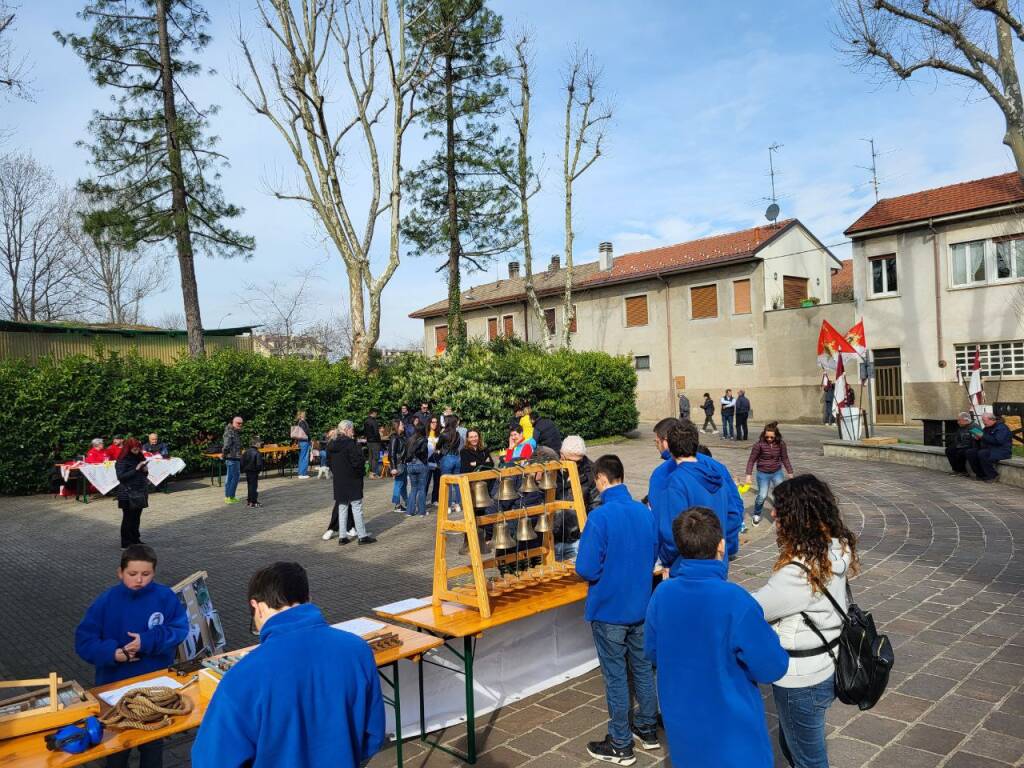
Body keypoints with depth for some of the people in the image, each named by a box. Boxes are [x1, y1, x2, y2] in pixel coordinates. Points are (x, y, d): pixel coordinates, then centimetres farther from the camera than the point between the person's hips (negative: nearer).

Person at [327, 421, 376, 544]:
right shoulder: (350, 443, -16)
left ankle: (342, 536, 15)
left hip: (338, 481, 7)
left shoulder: (331, 445, 7)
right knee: (357, 508, 0)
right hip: (352, 480, -7)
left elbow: (329, 462, 12)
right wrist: (363, 465, -2)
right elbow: (357, 461, -20)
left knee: (342, 508, 13)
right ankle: (362, 535, 4)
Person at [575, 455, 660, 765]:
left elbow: (586, 569, -22)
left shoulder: (600, 516, -23)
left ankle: (620, 746, 20)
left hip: (608, 610, -6)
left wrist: (603, 568, -1)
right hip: (640, 606, 6)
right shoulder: (645, 512, -3)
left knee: (616, 676, 7)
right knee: (642, 668, 20)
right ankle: (648, 730, 36)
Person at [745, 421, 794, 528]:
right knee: (762, 496, -1)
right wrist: (749, 474, -13)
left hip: (777, 473, 2)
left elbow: (785, 459, 3)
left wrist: (790, 472, 5)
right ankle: (756, 515, 24)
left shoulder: (781, 443, -10)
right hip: (763, 474, -2)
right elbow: (751, 460, -10)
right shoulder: (759, 444, -18)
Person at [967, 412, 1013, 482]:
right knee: (970, 453, -10)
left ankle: (993, 476, -20)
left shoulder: (1002, 427, -10)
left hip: (1002, 451, -9)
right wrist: (977, 438, 1)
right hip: (988, 449, 9)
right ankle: (981, 474, -4)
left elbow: (998, 441, -25)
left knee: (982, 454, -34)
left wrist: (983, 437, -20)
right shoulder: (986, 428, 17)